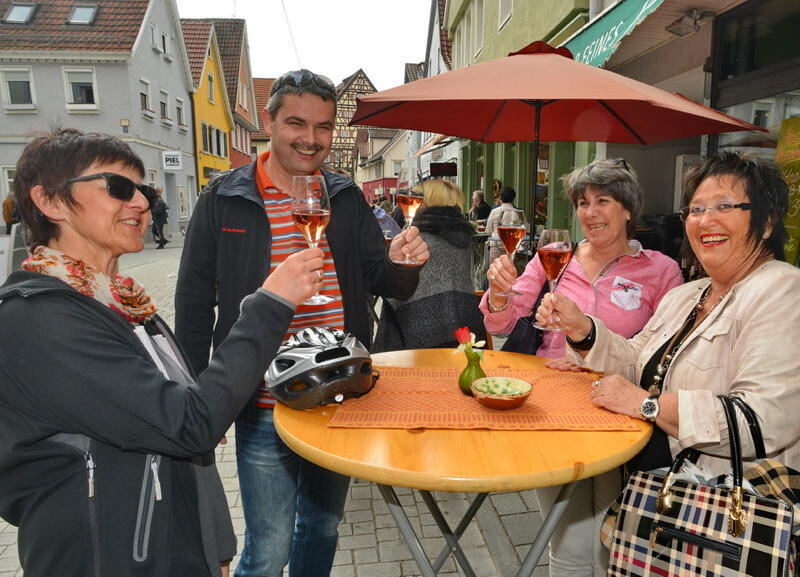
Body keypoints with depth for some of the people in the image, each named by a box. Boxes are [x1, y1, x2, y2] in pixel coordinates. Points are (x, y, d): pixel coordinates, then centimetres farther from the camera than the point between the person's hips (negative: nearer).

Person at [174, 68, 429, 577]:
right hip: (265, 408, -3)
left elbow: (388, 285, 4)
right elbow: (194, 306, -2)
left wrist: (402, 262, -19)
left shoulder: (346, 197, 3)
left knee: (323, 527, 23)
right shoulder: (224, 200, -5)